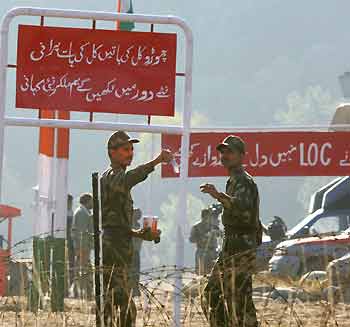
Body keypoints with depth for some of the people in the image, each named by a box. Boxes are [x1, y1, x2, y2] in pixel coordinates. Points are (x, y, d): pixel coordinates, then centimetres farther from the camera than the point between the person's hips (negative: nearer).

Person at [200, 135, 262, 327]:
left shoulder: (243, 182, -12)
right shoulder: (234, 181, 20)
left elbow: (243, 207, -35)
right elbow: (254, 219, 28)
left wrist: (219, 196, -49)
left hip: (240, 251, -10)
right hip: (230, 250, 10)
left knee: (238, 300, -10)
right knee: (212, 294, 13)